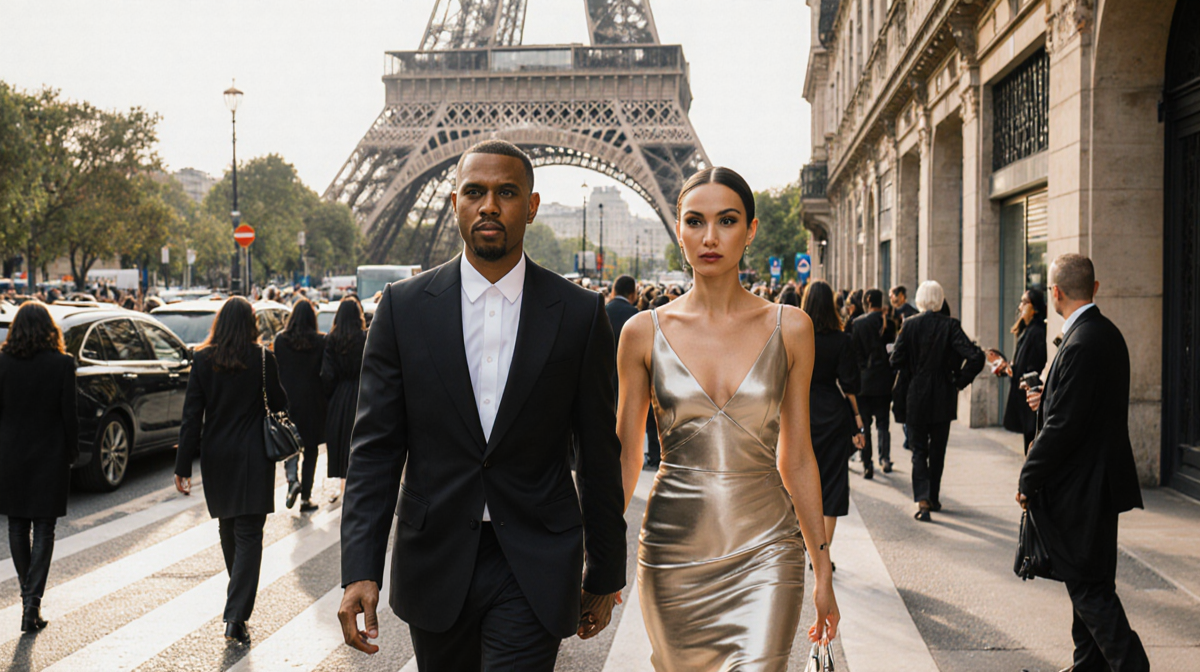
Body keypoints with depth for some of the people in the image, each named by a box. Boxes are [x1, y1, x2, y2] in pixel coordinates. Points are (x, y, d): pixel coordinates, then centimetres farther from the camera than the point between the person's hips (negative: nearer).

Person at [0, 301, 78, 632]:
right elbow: (69, 415, -7)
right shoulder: (62, 364, -10)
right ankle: (33, 601, -5)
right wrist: (72, 451, 5)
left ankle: (27, 591, 29)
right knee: (43, 530, 3)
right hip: (50, 456, -2)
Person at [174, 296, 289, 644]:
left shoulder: (202, 359, -2)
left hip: (215, 457, 4)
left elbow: (192, 414, -3)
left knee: (228, 528, 20)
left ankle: (239, 599, 38)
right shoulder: (262, 358, -10)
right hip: (253, 458, -3)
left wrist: (183, 465, -1)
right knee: (248, 534, -2)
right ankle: (236, 616, -11)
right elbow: (279, 403, -1)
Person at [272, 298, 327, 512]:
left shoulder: (280, 340, -3)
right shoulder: (321, 341, -8)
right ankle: (306, 497, 10)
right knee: (310, 448, 8)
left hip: (287, 400, 1)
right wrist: (327, 403, 2)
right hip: (312, 403, -1)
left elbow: (274, 372, 0)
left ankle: (292, 479, -11)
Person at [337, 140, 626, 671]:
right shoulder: (404, 307, -1)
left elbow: (599, 458, 3)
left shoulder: (579, 314, -3)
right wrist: (360, 570, -11)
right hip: (435, 562, 2)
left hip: (534, 570, -1)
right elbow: (375, 448, -2)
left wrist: (603, 577, 7)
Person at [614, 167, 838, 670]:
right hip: (674, 554, 1)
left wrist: (822, 570, 8)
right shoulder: (645, 332, -1)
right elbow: (625, 455, 6)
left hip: (764, 551, -1)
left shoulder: (789, 328, 1)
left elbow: (796, 458, 7)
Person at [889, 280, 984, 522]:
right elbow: (975, 357, -16)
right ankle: (933, 498, 26)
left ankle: (922, 500, -12)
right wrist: (960, 381, -2)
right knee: (937, 450, 15)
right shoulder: (950, 325, -8)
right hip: (943, 399, 1)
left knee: (919, 450, 5)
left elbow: (896, 360, -7)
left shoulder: (909, 325, -6)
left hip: (916, 396, 0)